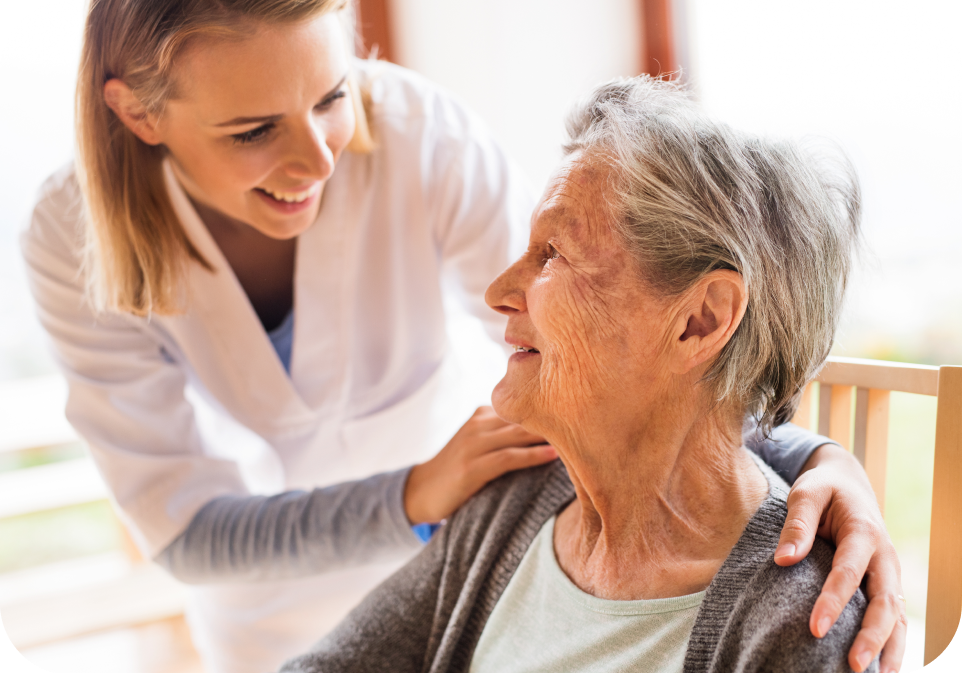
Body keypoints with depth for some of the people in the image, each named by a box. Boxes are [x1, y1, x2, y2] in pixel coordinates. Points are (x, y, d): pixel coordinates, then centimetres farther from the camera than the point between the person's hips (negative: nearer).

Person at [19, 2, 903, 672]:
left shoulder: (416, 135, -28)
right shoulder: (75, 242, -25)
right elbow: (188, 531, -26)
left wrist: (812, 458, -44)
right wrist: (417, 498, -42)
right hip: (268, 583, 1)